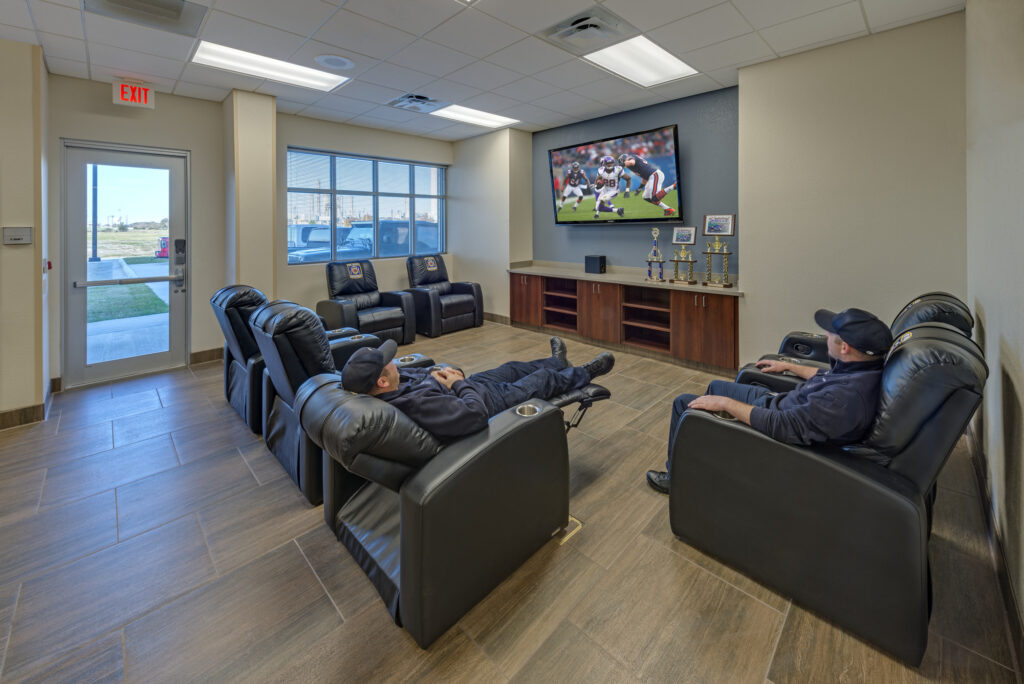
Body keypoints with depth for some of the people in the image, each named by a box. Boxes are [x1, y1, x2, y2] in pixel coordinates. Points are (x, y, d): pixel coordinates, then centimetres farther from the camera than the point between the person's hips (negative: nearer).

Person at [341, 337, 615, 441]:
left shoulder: (392, 379, -18)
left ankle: (559, 363, 58)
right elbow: (476, 413, -44)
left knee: (512, 368, 28)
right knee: (545, 379, 13)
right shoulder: (417, 402, -45)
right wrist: (459, 383, -27)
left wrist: (435, 373, -10)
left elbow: (411, 372, 6)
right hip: (491, 399, -8)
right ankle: (585, 373, 44)